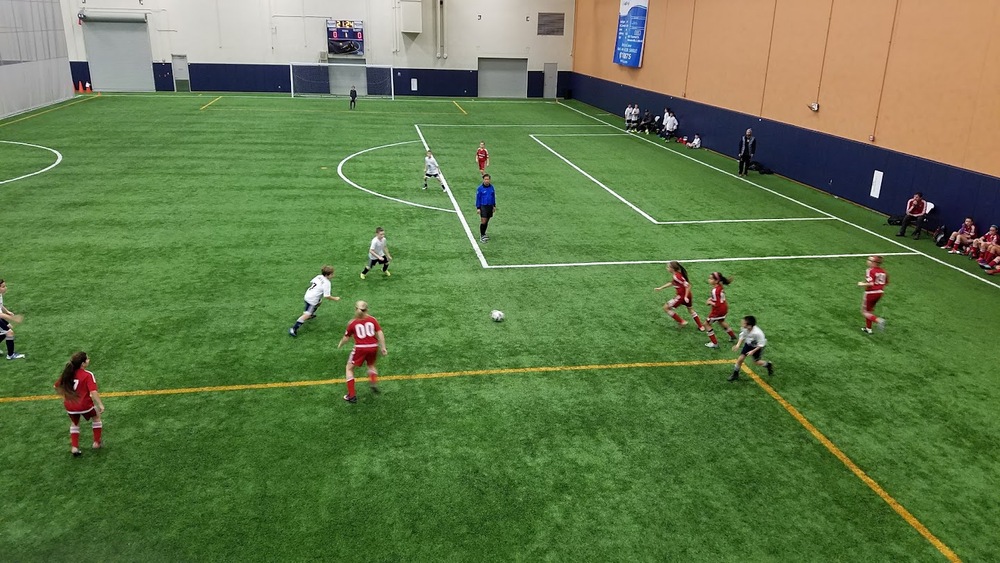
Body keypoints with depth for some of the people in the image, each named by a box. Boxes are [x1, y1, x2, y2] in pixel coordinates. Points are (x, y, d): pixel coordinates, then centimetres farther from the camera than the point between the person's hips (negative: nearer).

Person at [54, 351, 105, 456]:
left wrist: (64, 396, 26)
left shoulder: (68, 373, 1)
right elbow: (93, 392, -27)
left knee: (74, 424, 29)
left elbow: (57, 386, 12)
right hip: (84, 405, -5)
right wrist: (100, 405, -29)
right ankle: (97, 442, 27)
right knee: (96, 417, 23)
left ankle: (74, 447, 23)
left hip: (70, 405, 5)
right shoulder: (88, 375, -17)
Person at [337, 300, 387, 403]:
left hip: (360, 348, -3)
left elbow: (346, 338, 8)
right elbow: (380, 334, -4)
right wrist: (383, 348, 0)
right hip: (373, 347, 3)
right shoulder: (372, 319, 4)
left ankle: (351, 396, 9)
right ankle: (374, 383, 3)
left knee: (349, 368, 15)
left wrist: (340, 345, 27)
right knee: (371, 365, 31)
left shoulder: (353, 323, 1)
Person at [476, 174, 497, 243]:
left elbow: (493, 197, 14)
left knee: (487, 222, 10)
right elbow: (478, 198, -5)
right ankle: (481, 236, 1)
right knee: (483, 222, -8)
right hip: (483, 206, -4)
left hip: (490, 206, 4)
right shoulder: (480, 188, -9)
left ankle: (483, 234, 24)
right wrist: (478, 208, -8)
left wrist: (494, 206, 14)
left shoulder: (491, 187, 3)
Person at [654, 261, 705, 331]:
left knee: (666, 308, 3)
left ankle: (682, 322, 7)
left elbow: (688, 285, -27)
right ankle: (701, 327, 35)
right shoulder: (675, 274, 3)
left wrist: (686, 297, -23)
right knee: (690, 309, 27)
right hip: (687, 295, 9)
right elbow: (672, 283, 21)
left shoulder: (676, 276, -26)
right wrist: (660, 288, 22)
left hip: (682, 296, -9)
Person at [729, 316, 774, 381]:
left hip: (757, 347, -4)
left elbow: (761, 345, -27)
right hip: (748, 344, 4)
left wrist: (753, 351, -28)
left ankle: (768, 365, 39)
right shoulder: (744, 329, -27)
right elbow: (742, 337, -5)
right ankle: (735, 374, 18)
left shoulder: (757, 333, -41)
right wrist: (738, 345, -15)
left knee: (756, 361, 9)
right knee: (740, 358, 0)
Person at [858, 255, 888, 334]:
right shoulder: (883, 272, 4)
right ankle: (868, 328, 29)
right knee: (870, 310, 23)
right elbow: (886, 283, 10)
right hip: (879, 293, 7)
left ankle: (878, 320, -19)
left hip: (870, 293, -7)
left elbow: (870, 283, -27)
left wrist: (862, 284, -12)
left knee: (864, 312, 5)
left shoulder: (870, 271, -17)